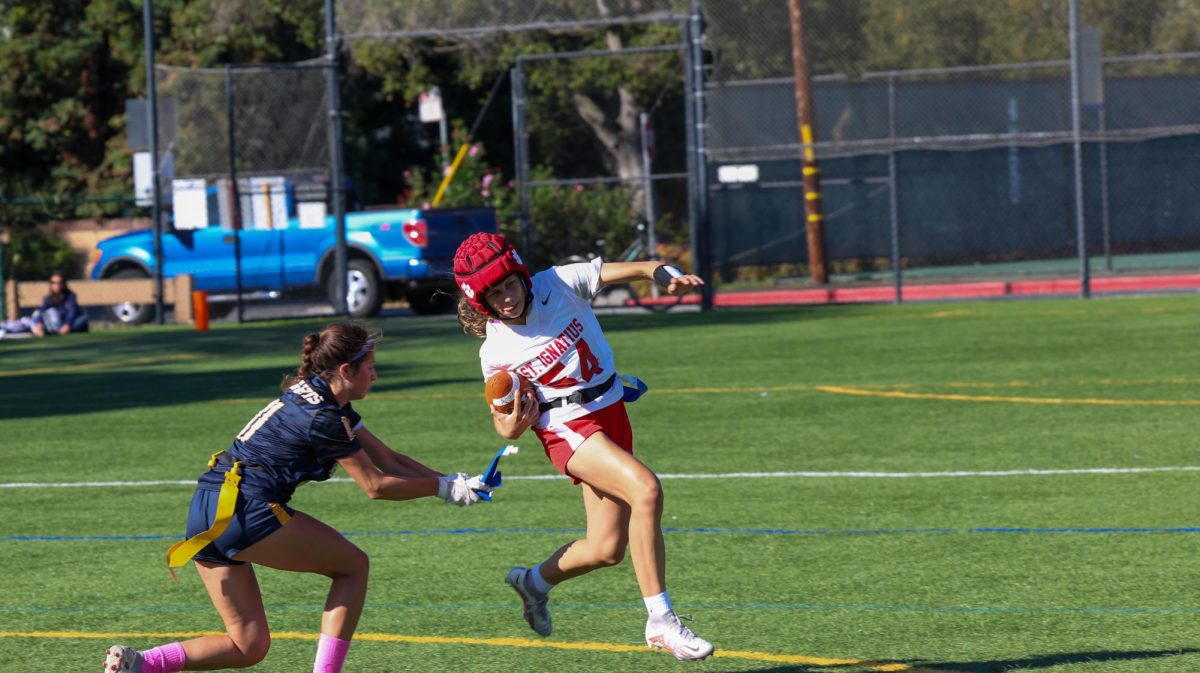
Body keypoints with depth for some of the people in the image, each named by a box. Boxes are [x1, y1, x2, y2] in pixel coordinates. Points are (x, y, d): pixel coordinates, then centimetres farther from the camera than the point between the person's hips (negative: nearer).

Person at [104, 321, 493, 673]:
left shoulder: (315, 397, 18)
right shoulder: (322, 417, -12)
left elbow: (388, 459, 18)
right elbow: (375, 485, -5)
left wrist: (452, 482, 11)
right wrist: (444, 488, 2)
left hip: (205, 516, 9)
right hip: (245, 510, -9)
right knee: (352, 565, 7)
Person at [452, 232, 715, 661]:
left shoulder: (559, 284, -8)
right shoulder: (496, 352, -10)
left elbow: (630, 270, -8)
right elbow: (503, 421, 2)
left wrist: (666, 275, -29)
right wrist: (511, 425, -22)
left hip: (611, 414, 5)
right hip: (568, 429, -5)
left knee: (606, 549, 6)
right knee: (645, 489, -30)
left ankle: (534, 582, 38)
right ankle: (660, 622, -27)